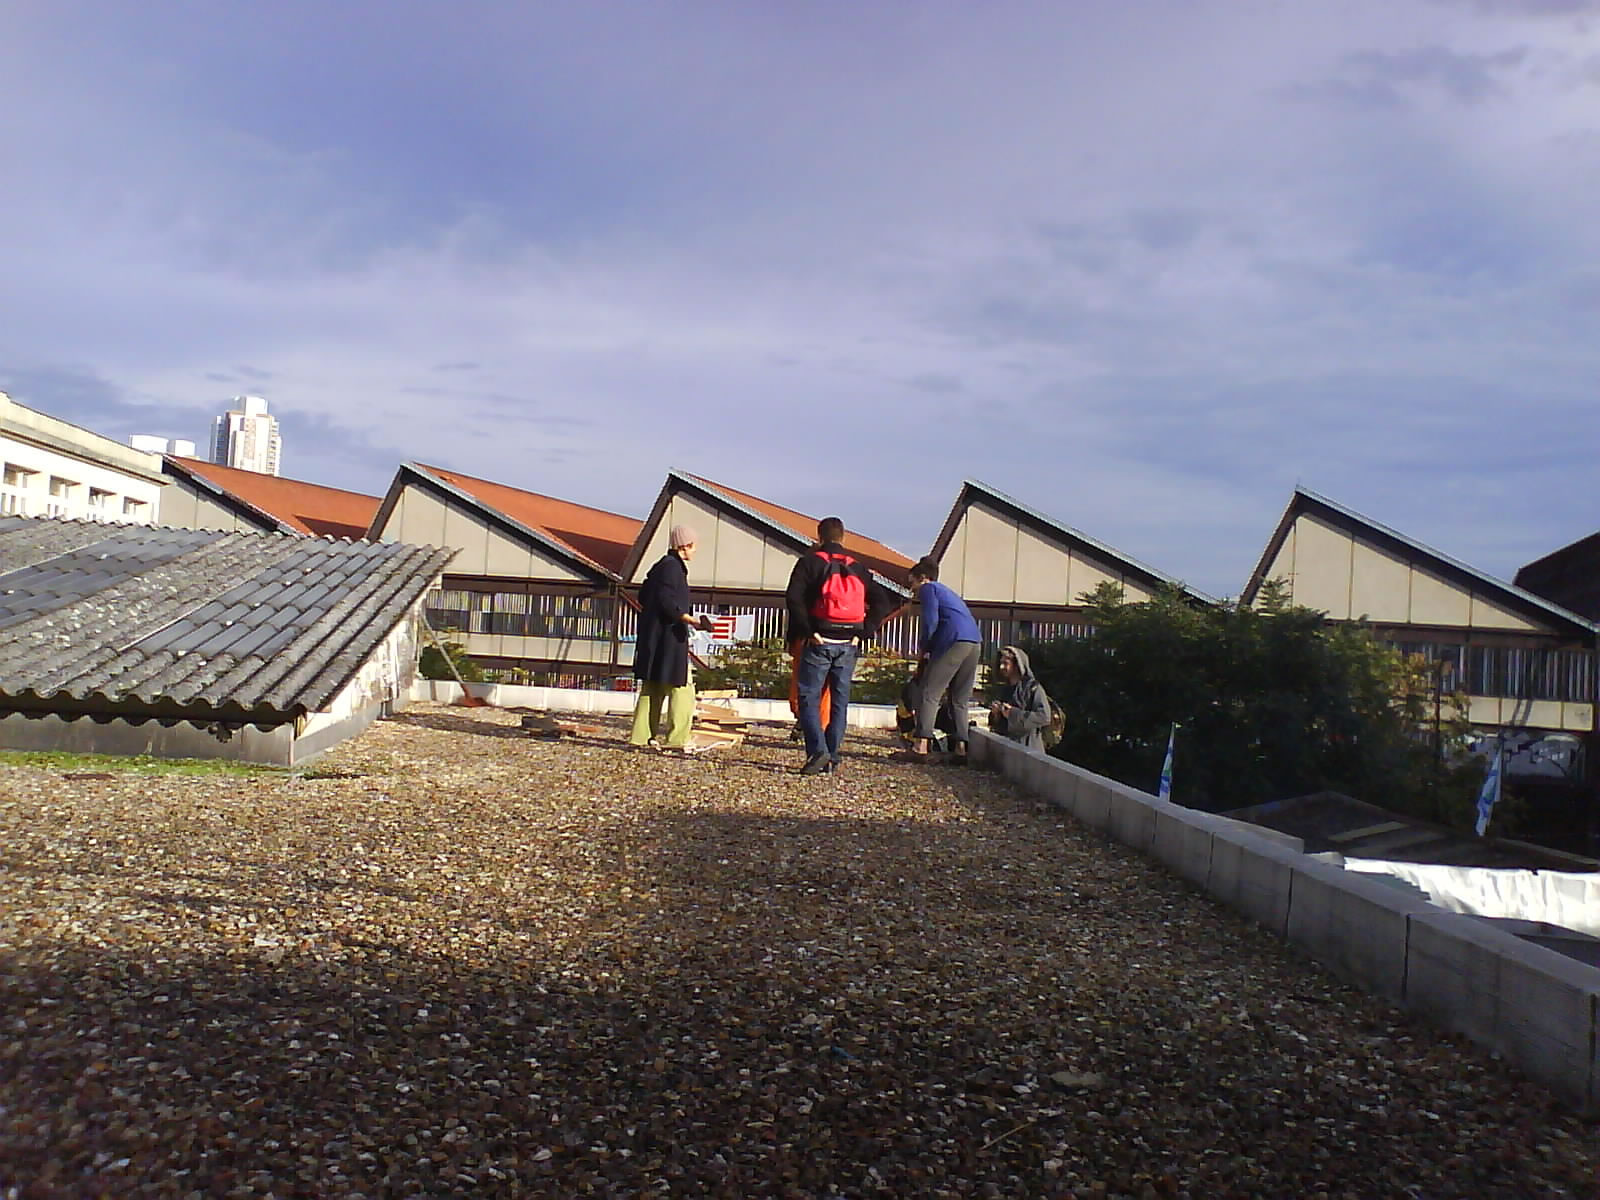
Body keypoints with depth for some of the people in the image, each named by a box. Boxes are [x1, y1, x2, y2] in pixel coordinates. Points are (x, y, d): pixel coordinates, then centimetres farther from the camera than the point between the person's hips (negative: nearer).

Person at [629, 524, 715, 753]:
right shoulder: (672, 567, -14)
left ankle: (641, 735, 16)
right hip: (669, 635, -10)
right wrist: (688, 618, -27)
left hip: (653, 634, 10)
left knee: (652, 687, 13)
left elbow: (643, 597, 20)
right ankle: (676, 738, -7)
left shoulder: (661, 565, 15)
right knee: (680, 686, -6)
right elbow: (665, 600, -22)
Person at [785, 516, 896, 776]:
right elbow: (882, 602, 7)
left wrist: (807, 631, -11)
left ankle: (817, 751, -15)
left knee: (809, 697, 1)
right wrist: (862, 633, 4)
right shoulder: (856, 567, 12)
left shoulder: (810, 561, 0)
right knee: (839, 701, 9)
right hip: (847, 644, 4)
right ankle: (832, 758, 10)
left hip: (819, 642, -4)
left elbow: (793, 598, -14)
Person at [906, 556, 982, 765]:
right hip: (975, 642, 8)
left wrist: (925, 649, 5)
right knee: (960, 699, 12)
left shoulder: (928, 589, 9)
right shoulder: (946, 591, 33)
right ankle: (960, 747, 5)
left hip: (954, 641, -8)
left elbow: (930, 620, -6)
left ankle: (921, 747, -16)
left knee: (930, 693, -8)